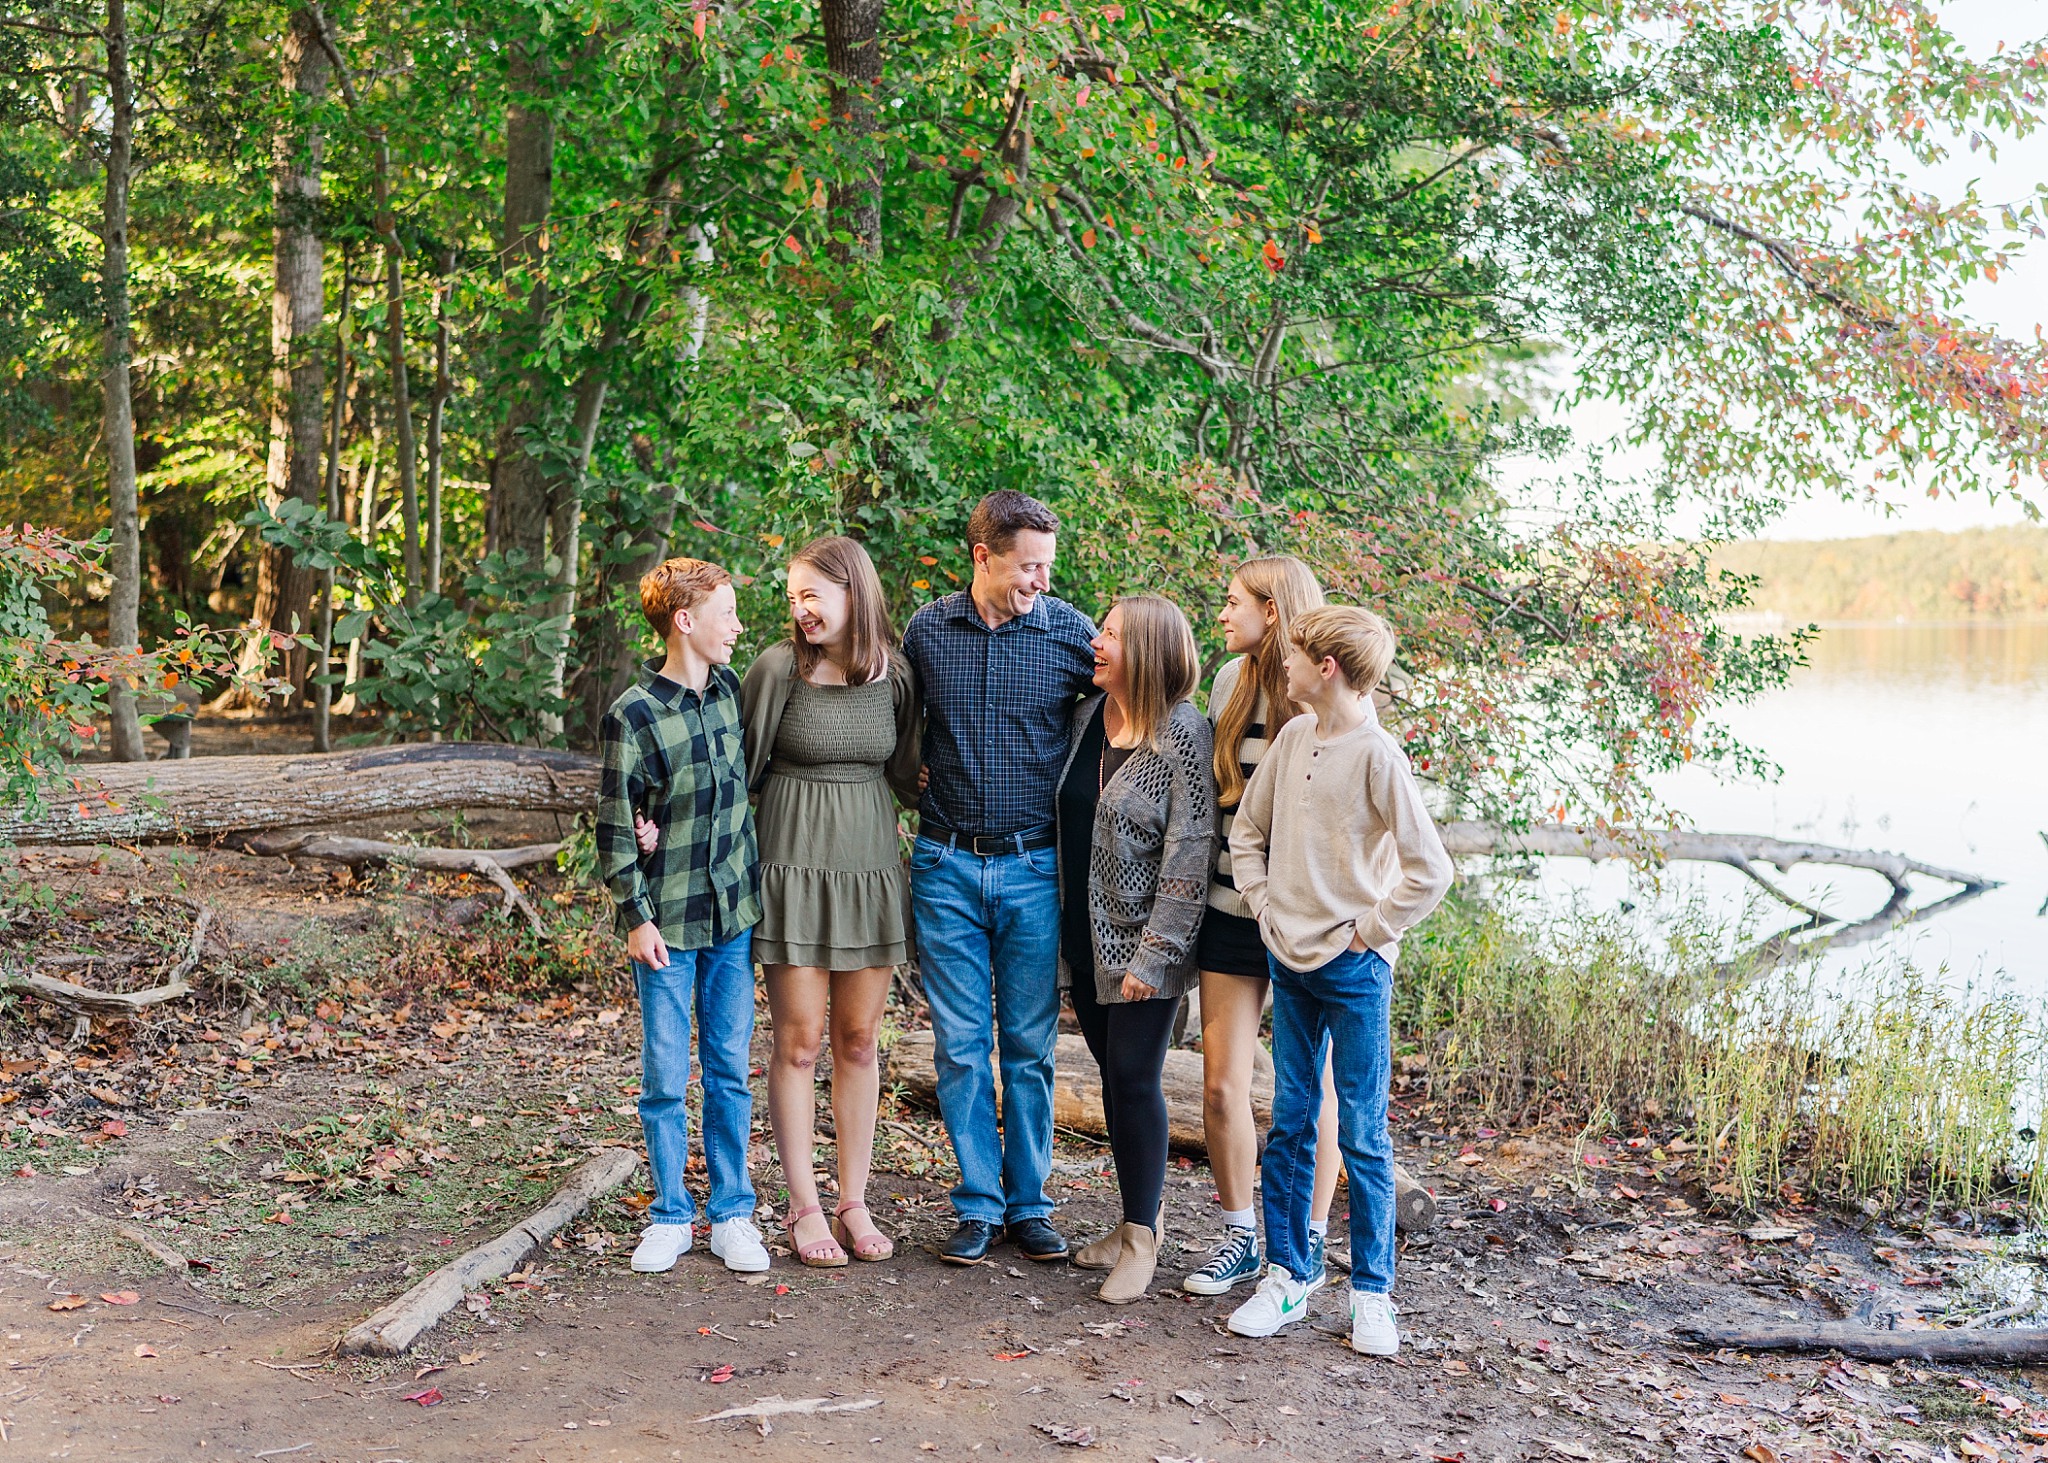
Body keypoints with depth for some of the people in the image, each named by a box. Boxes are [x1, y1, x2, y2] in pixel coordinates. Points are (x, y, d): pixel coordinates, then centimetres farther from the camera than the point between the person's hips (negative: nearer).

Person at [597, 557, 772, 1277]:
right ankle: (670, 1217, 18)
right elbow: (614, 825, -8)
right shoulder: (634, 716, -12)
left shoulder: (731, 689, 5)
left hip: (733, 915, 4)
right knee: (666, 1076, 3)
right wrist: (635, 916, -10)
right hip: (667, 921, -4)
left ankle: (732, 1215, 18)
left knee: (730, 1069, 9)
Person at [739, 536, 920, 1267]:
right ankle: (804, 1209, 12)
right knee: (798, 1044, 2)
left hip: (869, 870, 3)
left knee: (858, 1042, 9)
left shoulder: (893, 675, 2)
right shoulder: (778, 668, -7)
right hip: (794, 869, -3)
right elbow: (742, 770, -1)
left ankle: (854, 1204, 18)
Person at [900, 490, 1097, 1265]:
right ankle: (978, 1205, 16)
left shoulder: (1073, 633, -4)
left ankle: (1029, 1204, 19)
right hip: (946, 866, 1)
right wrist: (917, 798, 10)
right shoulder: (927, 630, 1)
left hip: (1034, 868, -1)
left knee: (1029, 1046, 7)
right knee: (960, 1046, 5)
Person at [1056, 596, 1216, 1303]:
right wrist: (1064, 925, 12)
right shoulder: (1086, 716, 6)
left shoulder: (1183, 736, -15)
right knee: (1114, 1074, 13)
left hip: (1143, 941, -7)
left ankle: (1141, 1241, 8)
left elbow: (1190, 854, -16)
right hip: (1086, 933, 7)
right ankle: (1139, 1217, 27)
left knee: (1133, 1078, -4)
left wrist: (1153, 954, -19)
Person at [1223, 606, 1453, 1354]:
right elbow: (1247, 830, 18)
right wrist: (1265, 905, 7)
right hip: (1290, 959, 6)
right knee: (1288, 1124, 11)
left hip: (1354, 968, -6)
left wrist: (1367, 930, -11)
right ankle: (1285, 1277, 21)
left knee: (1362, 1133, 3)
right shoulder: (1293, 738, 5)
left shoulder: (1376, 755, -15)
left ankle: (1372, 1293, 14)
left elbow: (1430, 871, -17)